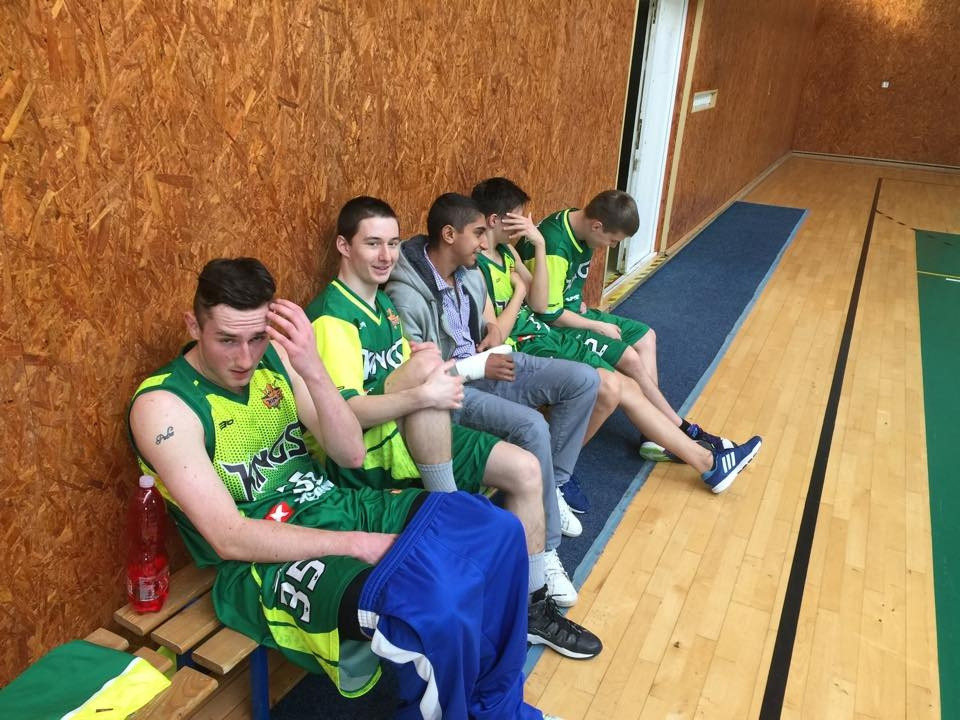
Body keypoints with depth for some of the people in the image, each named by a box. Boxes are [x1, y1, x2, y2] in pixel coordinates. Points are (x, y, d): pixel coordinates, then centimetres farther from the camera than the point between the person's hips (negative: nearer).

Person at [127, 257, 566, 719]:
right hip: (263, 560, -6)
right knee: (437, 612, -31)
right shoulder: (164, 404, -16)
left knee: (497, 532, -5)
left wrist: (313, 370, -19)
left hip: (335, 507, 7)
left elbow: (351, 455, -3)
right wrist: (357, 544, -23)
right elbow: (230, 539, -20)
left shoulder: (275, 357, 1)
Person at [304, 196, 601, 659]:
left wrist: (437, 374, -4)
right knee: (427, 362, -34)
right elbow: (345, 413, -26)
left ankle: (533, 606, 10)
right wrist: (424, 394, -36)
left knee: (524, 469, -3)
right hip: (368, 453, -9)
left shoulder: (383, 303, 14)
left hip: (417, 436, 9)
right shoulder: (332, 316, -15)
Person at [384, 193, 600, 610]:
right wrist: (479, 366, -21)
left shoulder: (469, 270, 3)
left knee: (584, 380, -3)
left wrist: (494, 333, -4)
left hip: (486, 365, 9)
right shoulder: (406, 296, -23)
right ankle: (545, 550, -17)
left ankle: (552, 485, 6)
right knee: (532, 426, -32)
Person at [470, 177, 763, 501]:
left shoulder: (506, 250, 11)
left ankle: (706, 461, 12)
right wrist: (519, 291, -9)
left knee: (627, 388, 4)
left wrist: (539, 245, -3)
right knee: (609, 386, -24)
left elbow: (539, 304, 6)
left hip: (544, 336, 10)